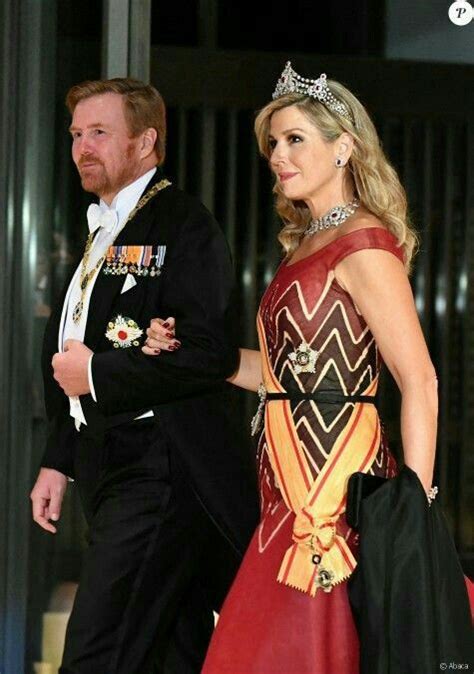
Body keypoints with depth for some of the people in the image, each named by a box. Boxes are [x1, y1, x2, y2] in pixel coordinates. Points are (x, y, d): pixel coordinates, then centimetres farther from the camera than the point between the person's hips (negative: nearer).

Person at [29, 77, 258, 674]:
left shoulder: (181, 223, -10)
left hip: (160, 473, -10)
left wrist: (97, 373, -15)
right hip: (113, 474, 10)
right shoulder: (104, 232, 20)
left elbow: (212, 352, -22)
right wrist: (59, 462, 21)